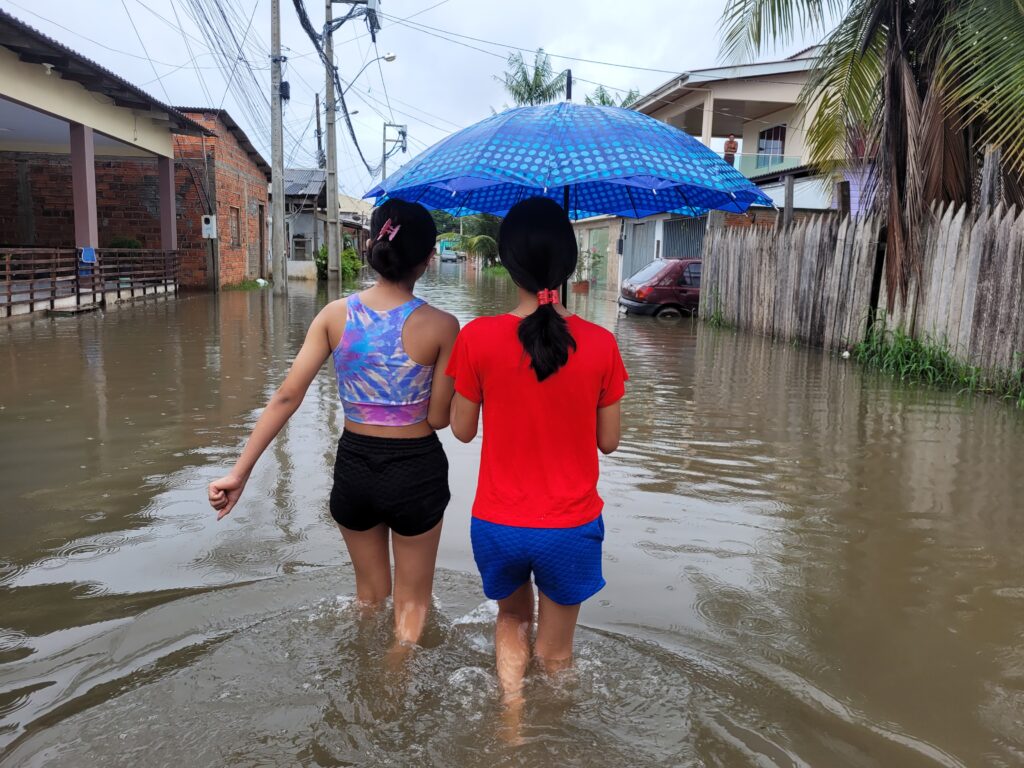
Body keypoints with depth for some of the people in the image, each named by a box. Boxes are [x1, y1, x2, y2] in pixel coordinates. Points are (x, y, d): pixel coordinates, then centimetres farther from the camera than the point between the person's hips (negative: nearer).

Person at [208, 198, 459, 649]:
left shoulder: (335, 315, -7)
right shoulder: (440, 326, -16)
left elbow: (286, 397, -11)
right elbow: (438, 419, -11)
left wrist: (240, 472, -8)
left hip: (354, 466, 4)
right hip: (415, 471, -3)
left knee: (369, 592, 28)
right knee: (412, 600, 20)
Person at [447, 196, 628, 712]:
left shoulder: (479, 338, -14)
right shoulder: (600, 344, -11)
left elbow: (462, 429, -2)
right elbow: (608, 440, -1)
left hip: (499, 525, 0)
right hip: (571, 528, 0)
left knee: (513, 621, 31)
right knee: (555, 654, 21)